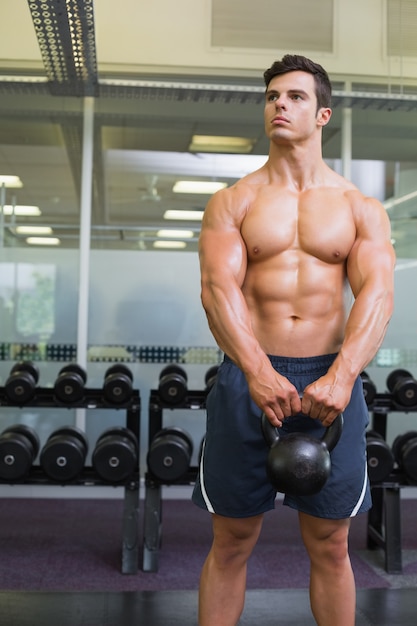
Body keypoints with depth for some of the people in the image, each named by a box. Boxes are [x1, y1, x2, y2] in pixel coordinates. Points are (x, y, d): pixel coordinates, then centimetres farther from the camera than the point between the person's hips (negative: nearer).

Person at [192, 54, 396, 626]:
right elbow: (218, 287, -10)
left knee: (330, 545, 11)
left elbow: (376, 291, -8)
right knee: (231, 542, 9)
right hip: (249, 375, 0)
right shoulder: (232, 202, 4)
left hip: (332, 379, 1)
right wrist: (259, 372, -27)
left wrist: (341, 376, -26)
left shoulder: (361, 208, 6)